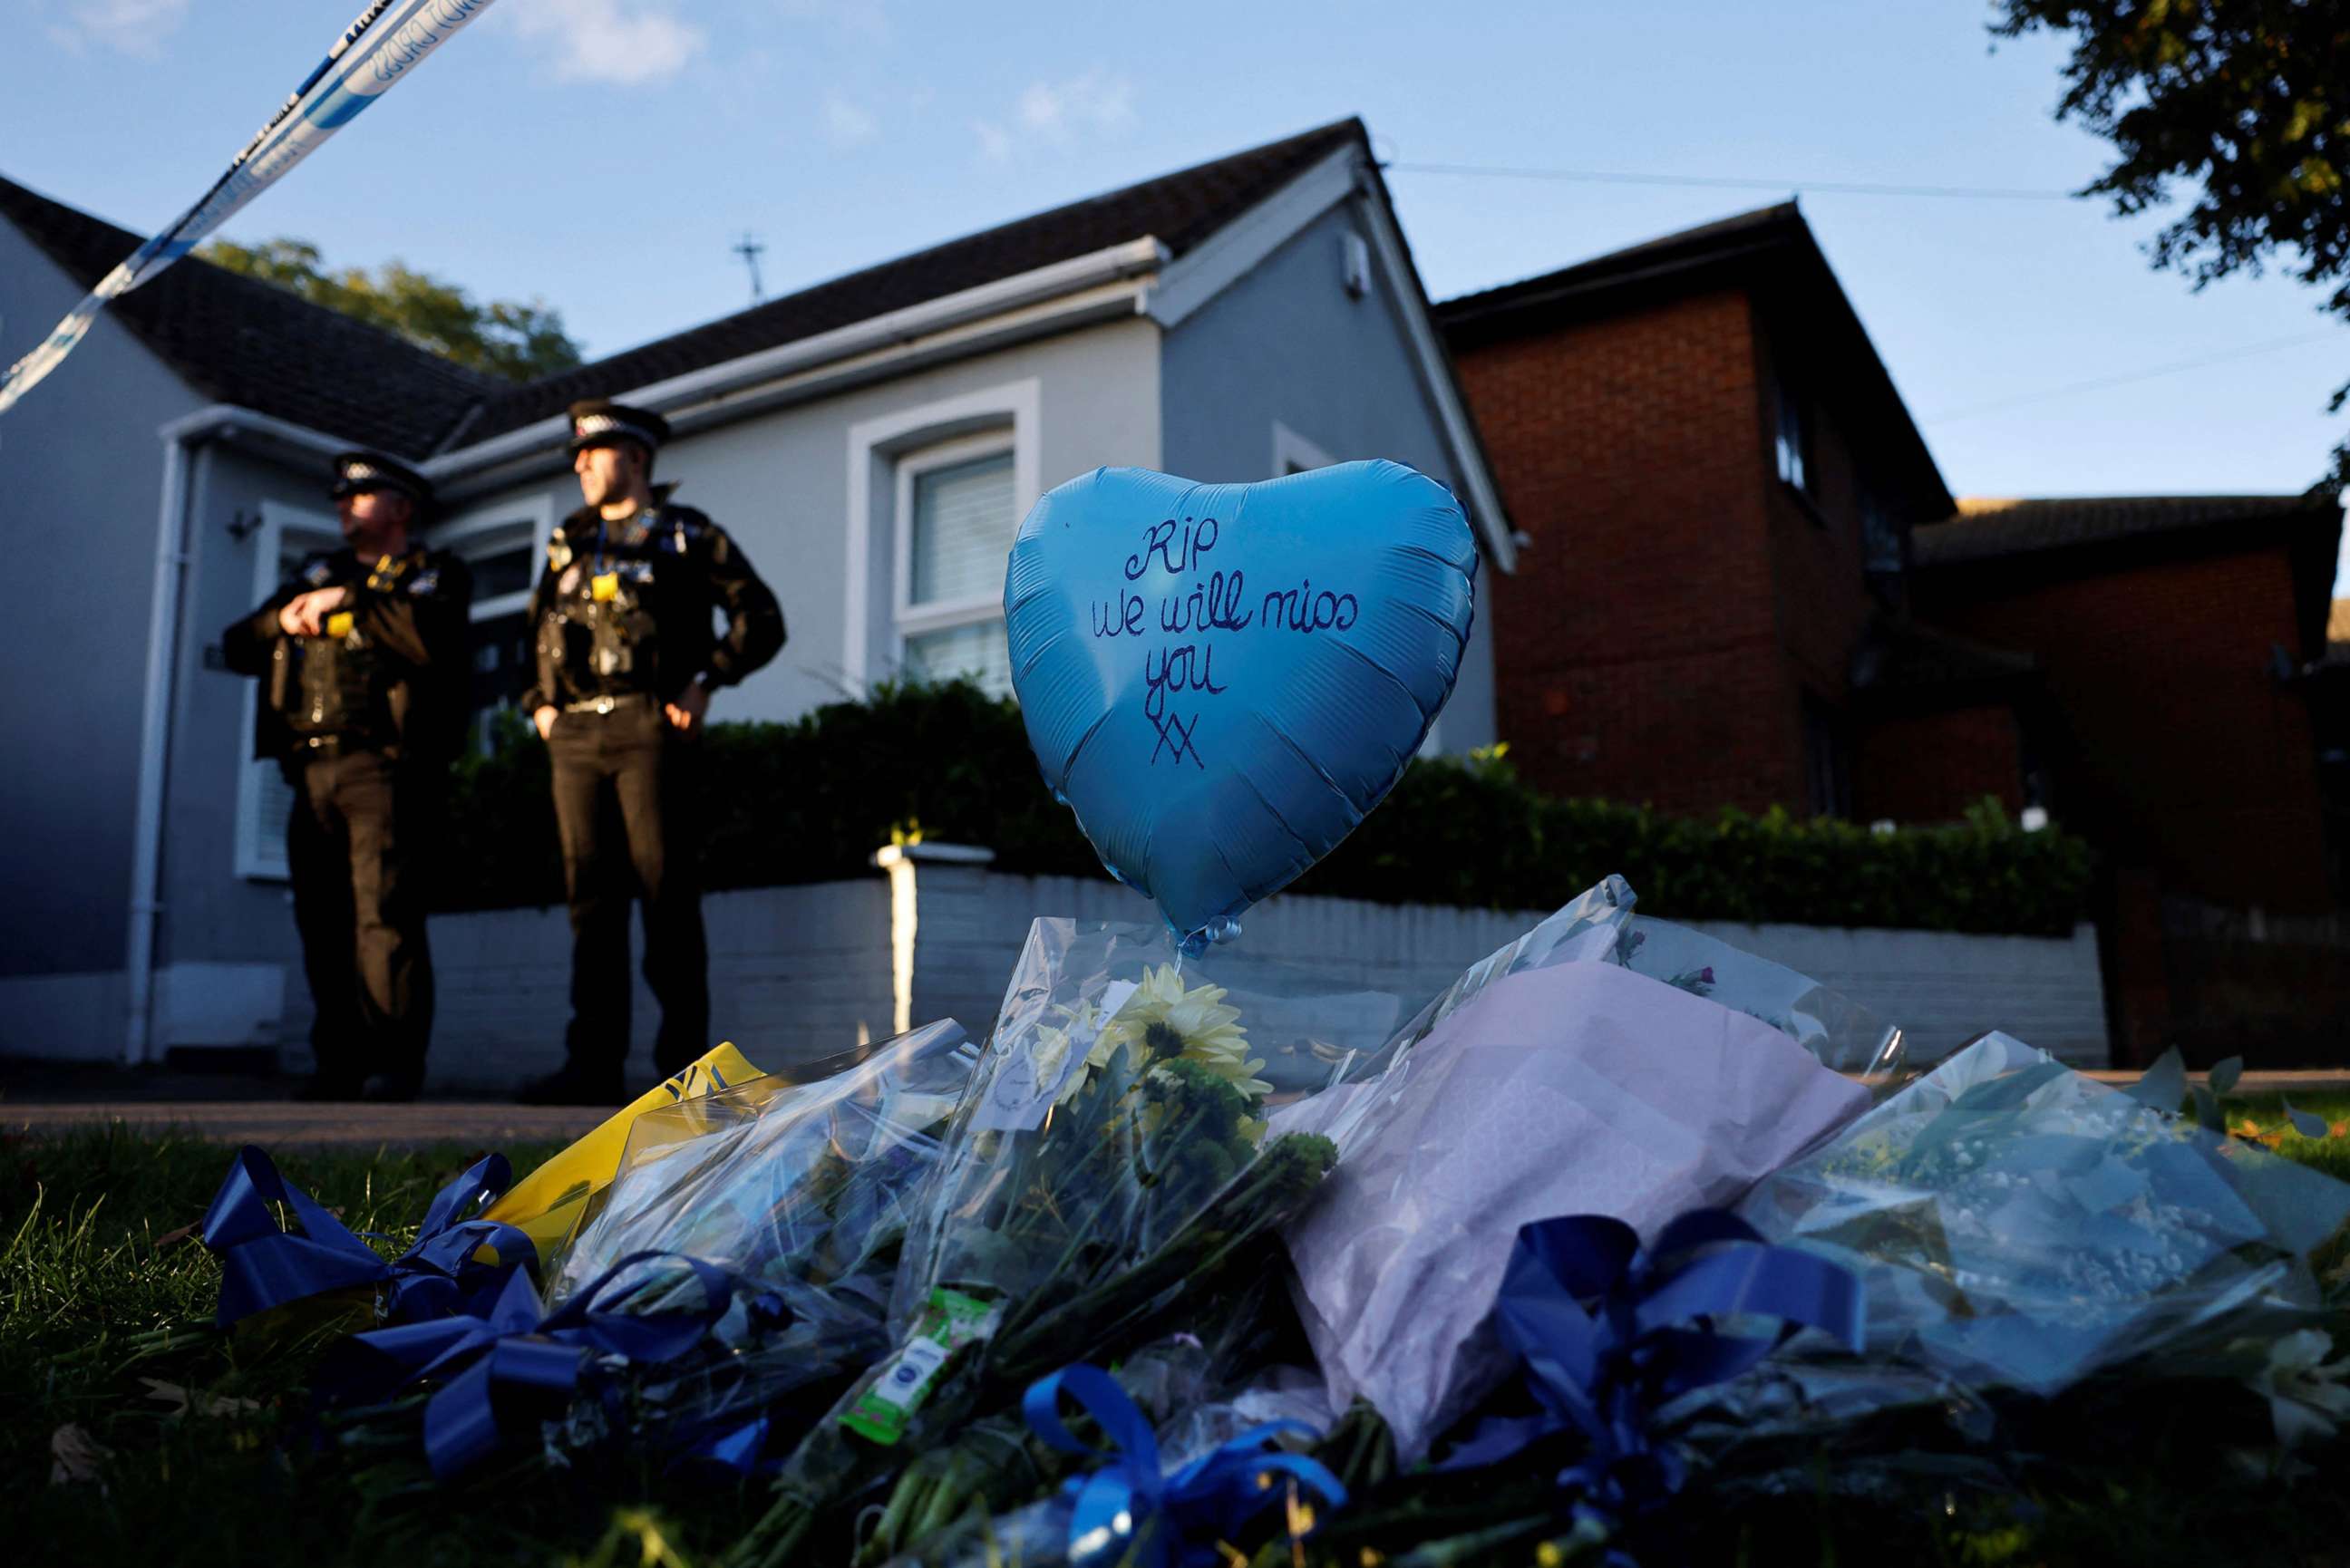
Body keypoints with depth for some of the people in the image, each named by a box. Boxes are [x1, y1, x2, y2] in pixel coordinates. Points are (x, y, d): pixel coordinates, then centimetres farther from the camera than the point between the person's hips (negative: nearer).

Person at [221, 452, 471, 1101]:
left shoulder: (435, 575, 9)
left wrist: (352, 600, -9)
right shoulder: (317, 574, 27)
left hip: (384, 765, -6)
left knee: (385, 909, -13)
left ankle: (396, 1061, -12)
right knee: (322, 919, 3)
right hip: (311, 770, 6)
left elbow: (435, 639, -13)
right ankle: (340, 1061, 9)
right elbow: (236, 647, 22)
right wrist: (283, 619, 3)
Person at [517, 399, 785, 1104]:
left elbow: (760, 619, 3)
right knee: (591, 895, 2)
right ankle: (595, 1063, 4)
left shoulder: (686, 535, 8)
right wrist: (538, 702, 16)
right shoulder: (568, 545, 23)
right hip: (576, 736, 5)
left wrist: (706, 679, -9)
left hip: (650, 729, -5)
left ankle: (683, 1063, -4)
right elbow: (536, 632, 33)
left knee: (666, 892, -7)